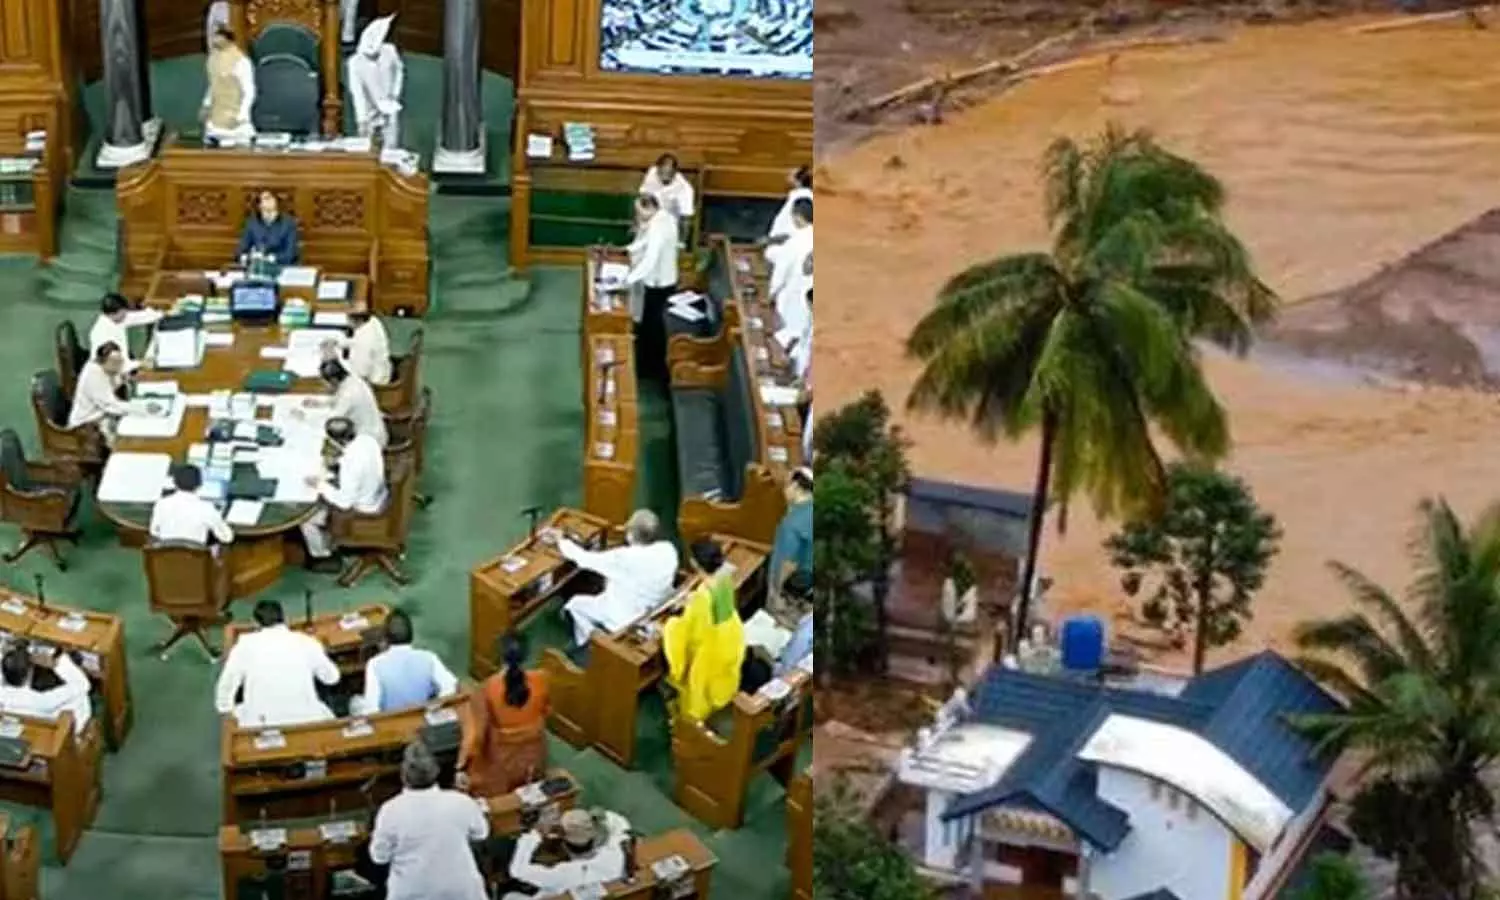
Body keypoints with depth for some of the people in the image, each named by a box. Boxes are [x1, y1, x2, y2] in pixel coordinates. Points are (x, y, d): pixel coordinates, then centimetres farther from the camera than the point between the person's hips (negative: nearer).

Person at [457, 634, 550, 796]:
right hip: (533, 754, 2)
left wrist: (463, 767, -19)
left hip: (502, 757, -2)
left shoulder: (488, 687, -26)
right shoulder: (540, 680, -20)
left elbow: (476, 729, -23)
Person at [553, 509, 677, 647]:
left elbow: (584, 559, -18)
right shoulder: (669, 550, -17)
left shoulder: (624, 558, -32)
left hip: (627, 622, -6)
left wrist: (561, 541, -3)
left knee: (576, 604, 15)